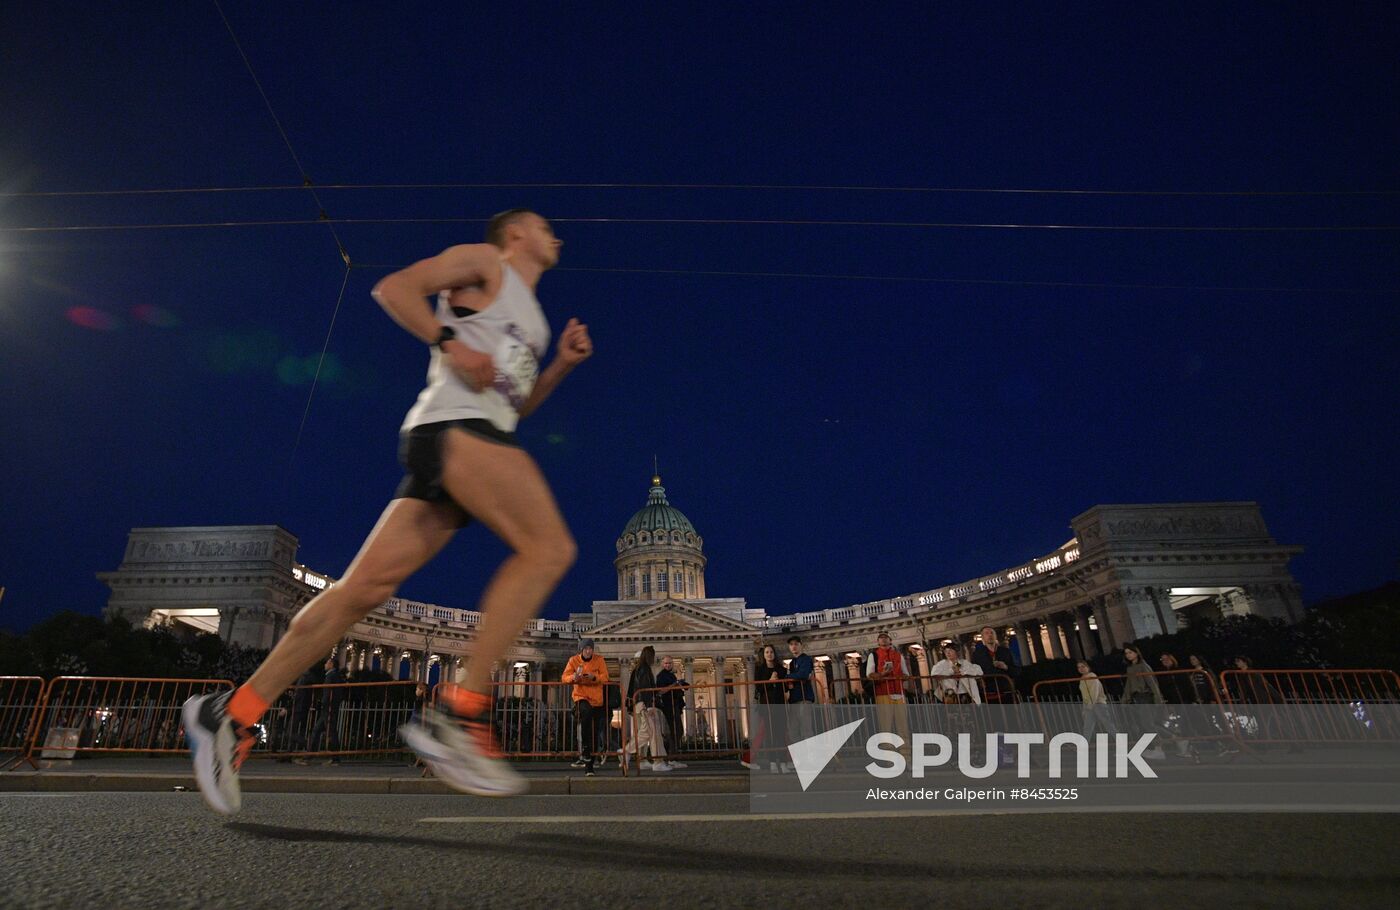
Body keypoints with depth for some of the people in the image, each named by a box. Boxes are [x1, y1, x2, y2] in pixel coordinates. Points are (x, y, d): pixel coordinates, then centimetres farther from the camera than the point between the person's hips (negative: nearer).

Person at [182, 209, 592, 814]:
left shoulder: (531, 316, 33)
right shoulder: (484, 261, 11)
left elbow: (513, 405, 32)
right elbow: (393, 287, 0)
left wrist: (562, 364, 21)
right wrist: (450, 343, -12)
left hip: (483, 435, 9)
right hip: (452, 424, -9)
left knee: (367, 587, 1)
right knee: (550, 547, -22)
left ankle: (232, 716, 7)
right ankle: (459, 713, -24)